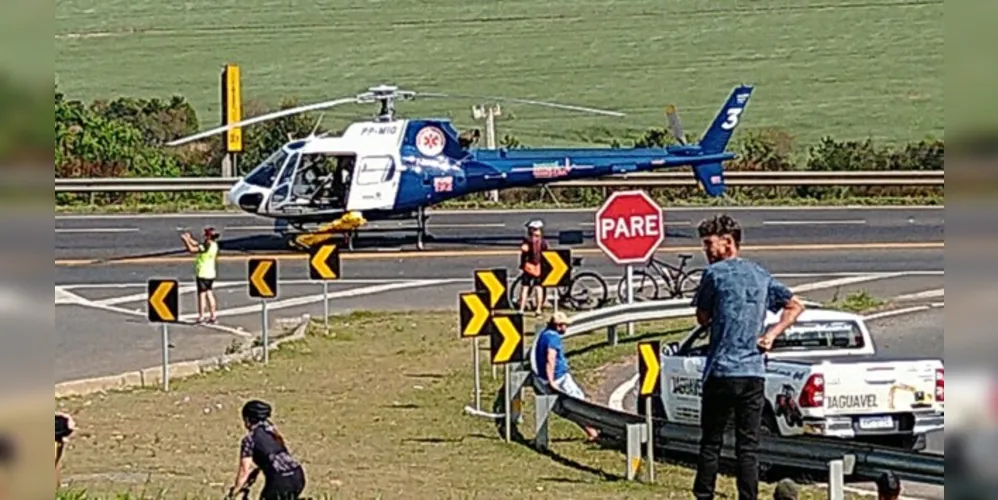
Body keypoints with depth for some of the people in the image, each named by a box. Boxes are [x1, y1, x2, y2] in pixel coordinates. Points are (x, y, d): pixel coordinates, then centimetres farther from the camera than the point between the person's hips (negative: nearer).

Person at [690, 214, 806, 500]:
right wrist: (772, 334, 14)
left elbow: (703, 318, 2)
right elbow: (795, 306, 20)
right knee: (748, 447, 4)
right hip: (754, 372, 5)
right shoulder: (760, 275, 13)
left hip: (721, 371, -5)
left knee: (711, 442, 3)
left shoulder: (715, 273, -5)